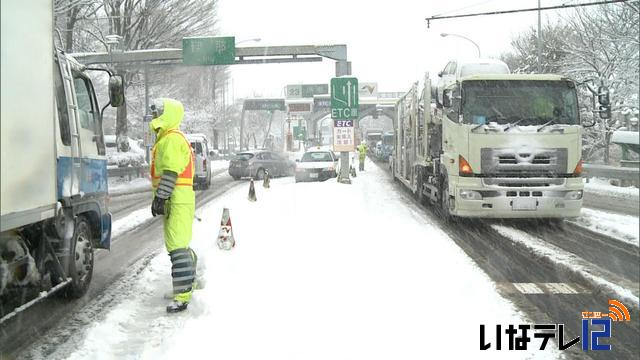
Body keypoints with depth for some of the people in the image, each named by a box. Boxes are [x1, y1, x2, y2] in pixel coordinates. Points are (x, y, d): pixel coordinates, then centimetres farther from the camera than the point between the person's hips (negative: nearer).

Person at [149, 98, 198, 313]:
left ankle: (182, 296, -15)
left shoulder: (172, 139, -14)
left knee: (177, 247, -14)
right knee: (177, 244, 19)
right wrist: (160, 199, 26)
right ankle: (189, 282, 33)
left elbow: (170, 173, -22)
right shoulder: (166, 139, 21)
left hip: (178, 201, -11)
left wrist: (159, 198, -23)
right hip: (174, 201, 11)